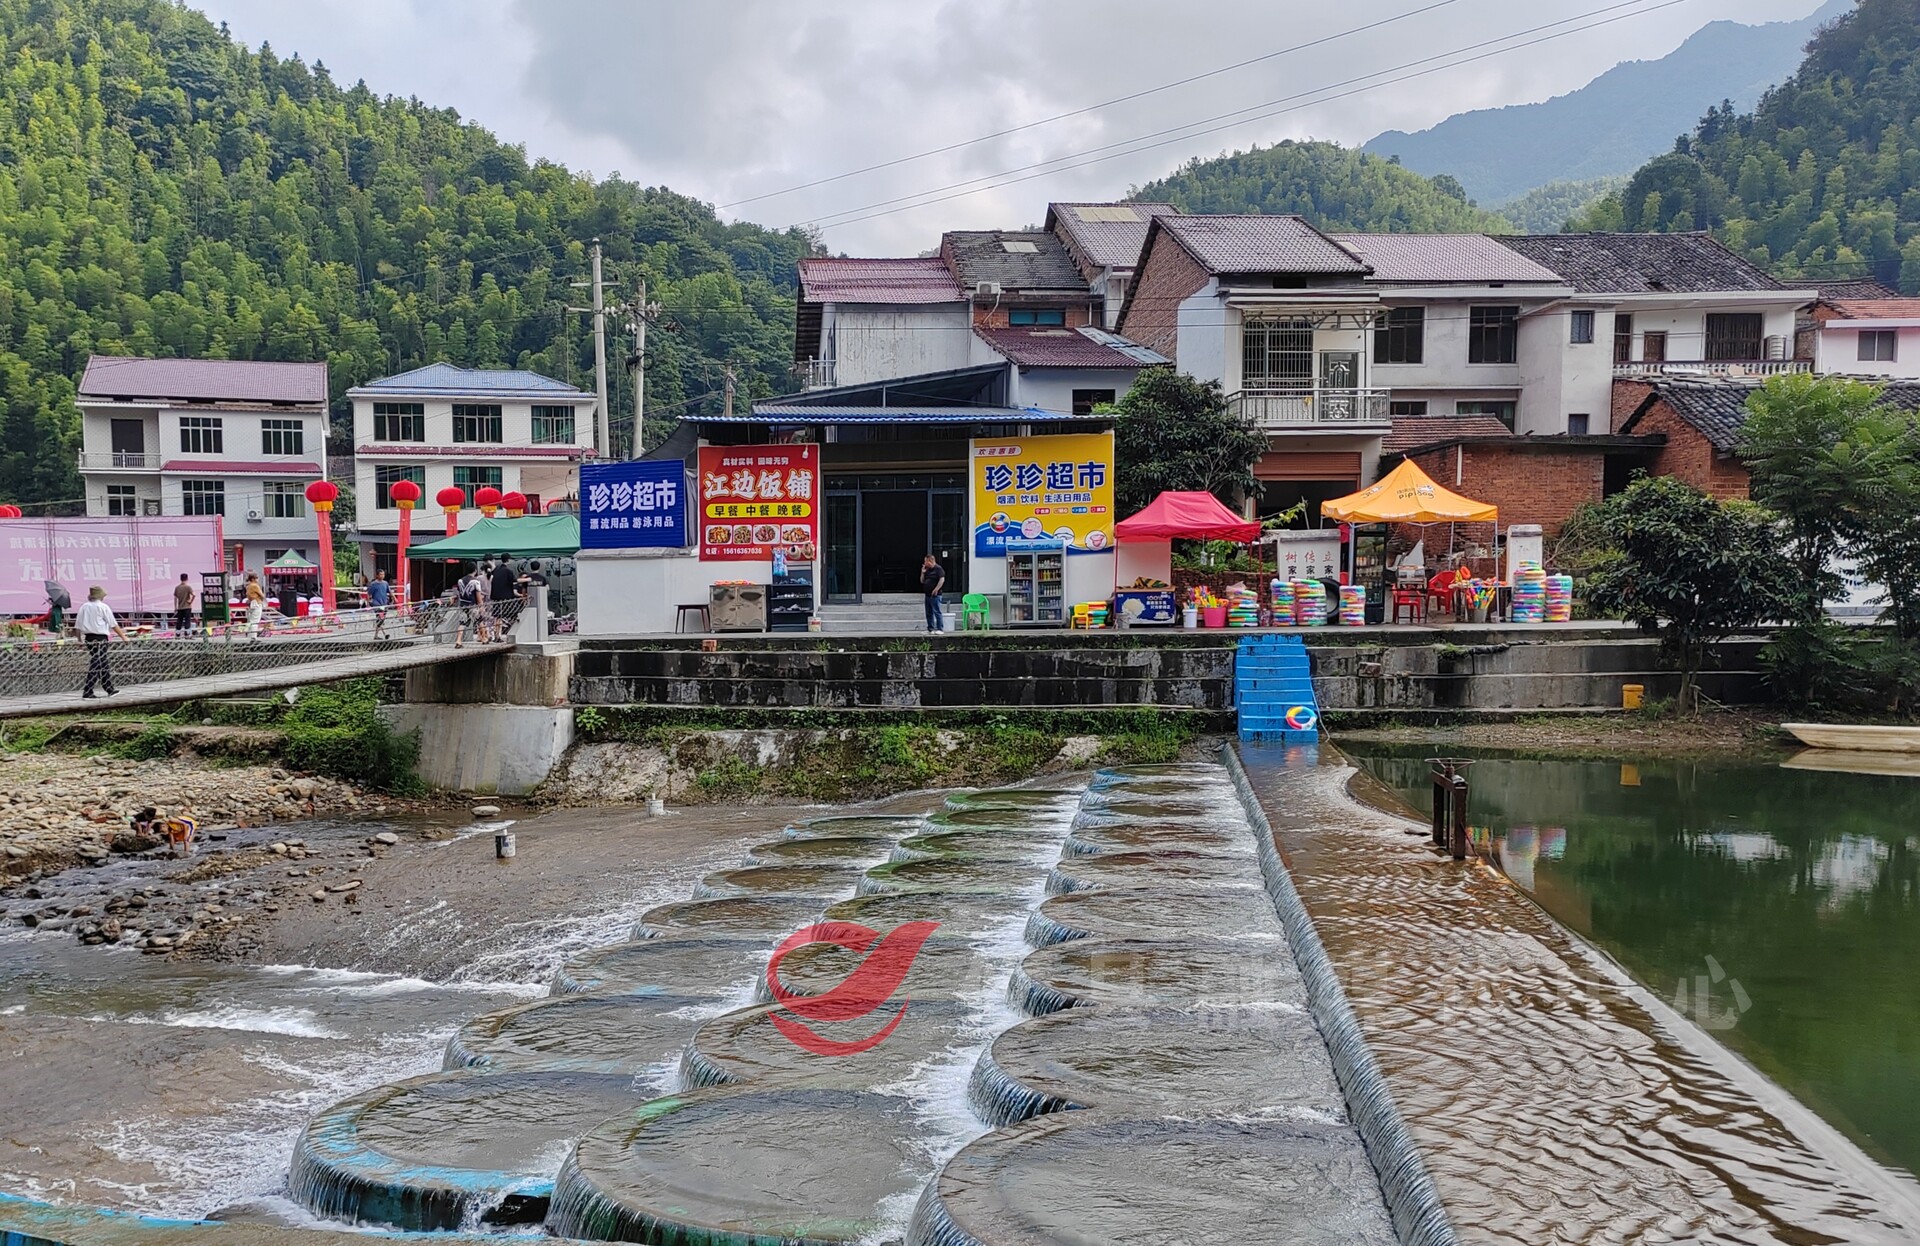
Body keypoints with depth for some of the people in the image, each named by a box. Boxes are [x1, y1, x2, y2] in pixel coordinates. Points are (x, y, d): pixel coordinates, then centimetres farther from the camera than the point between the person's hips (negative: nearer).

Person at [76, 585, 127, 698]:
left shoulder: (84, 607, 10)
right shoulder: (103, 607, -6)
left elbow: (78, 625, 10)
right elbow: (114, 625, -3)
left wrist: (80, 640, 17)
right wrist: (123, 637, 5)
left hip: (88, 638, 7)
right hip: (100, 638, -7)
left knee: (104, 664, 16)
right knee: (95, 665, -4)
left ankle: (110, 690, 24)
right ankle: (87, 692, -8)